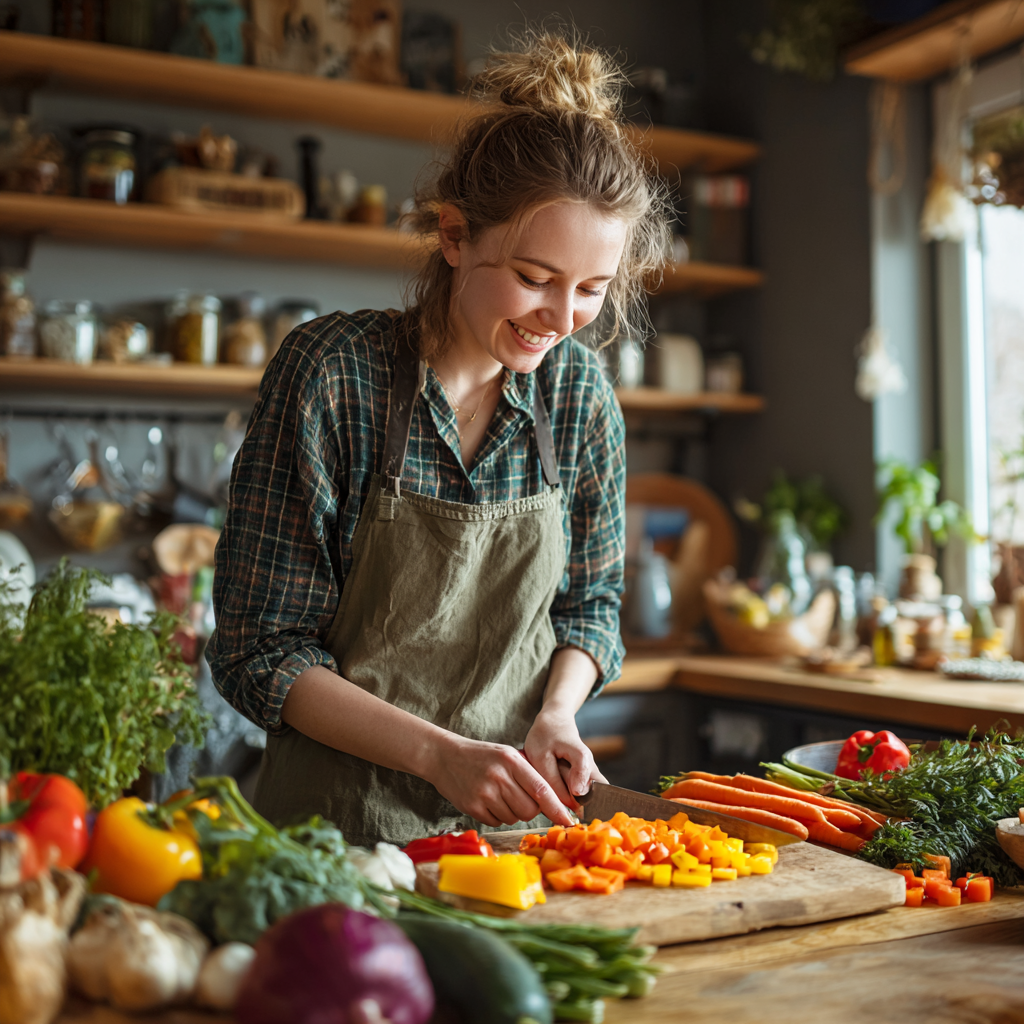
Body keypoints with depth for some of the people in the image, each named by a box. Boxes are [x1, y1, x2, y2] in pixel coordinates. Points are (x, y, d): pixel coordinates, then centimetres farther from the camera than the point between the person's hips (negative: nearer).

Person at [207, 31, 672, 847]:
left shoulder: (580, 390, -2)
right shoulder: (329, 371, -15)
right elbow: (260, 649, -12)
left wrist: (555, 717, -9)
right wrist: (441, 755, -20)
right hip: (345, 819, -3)